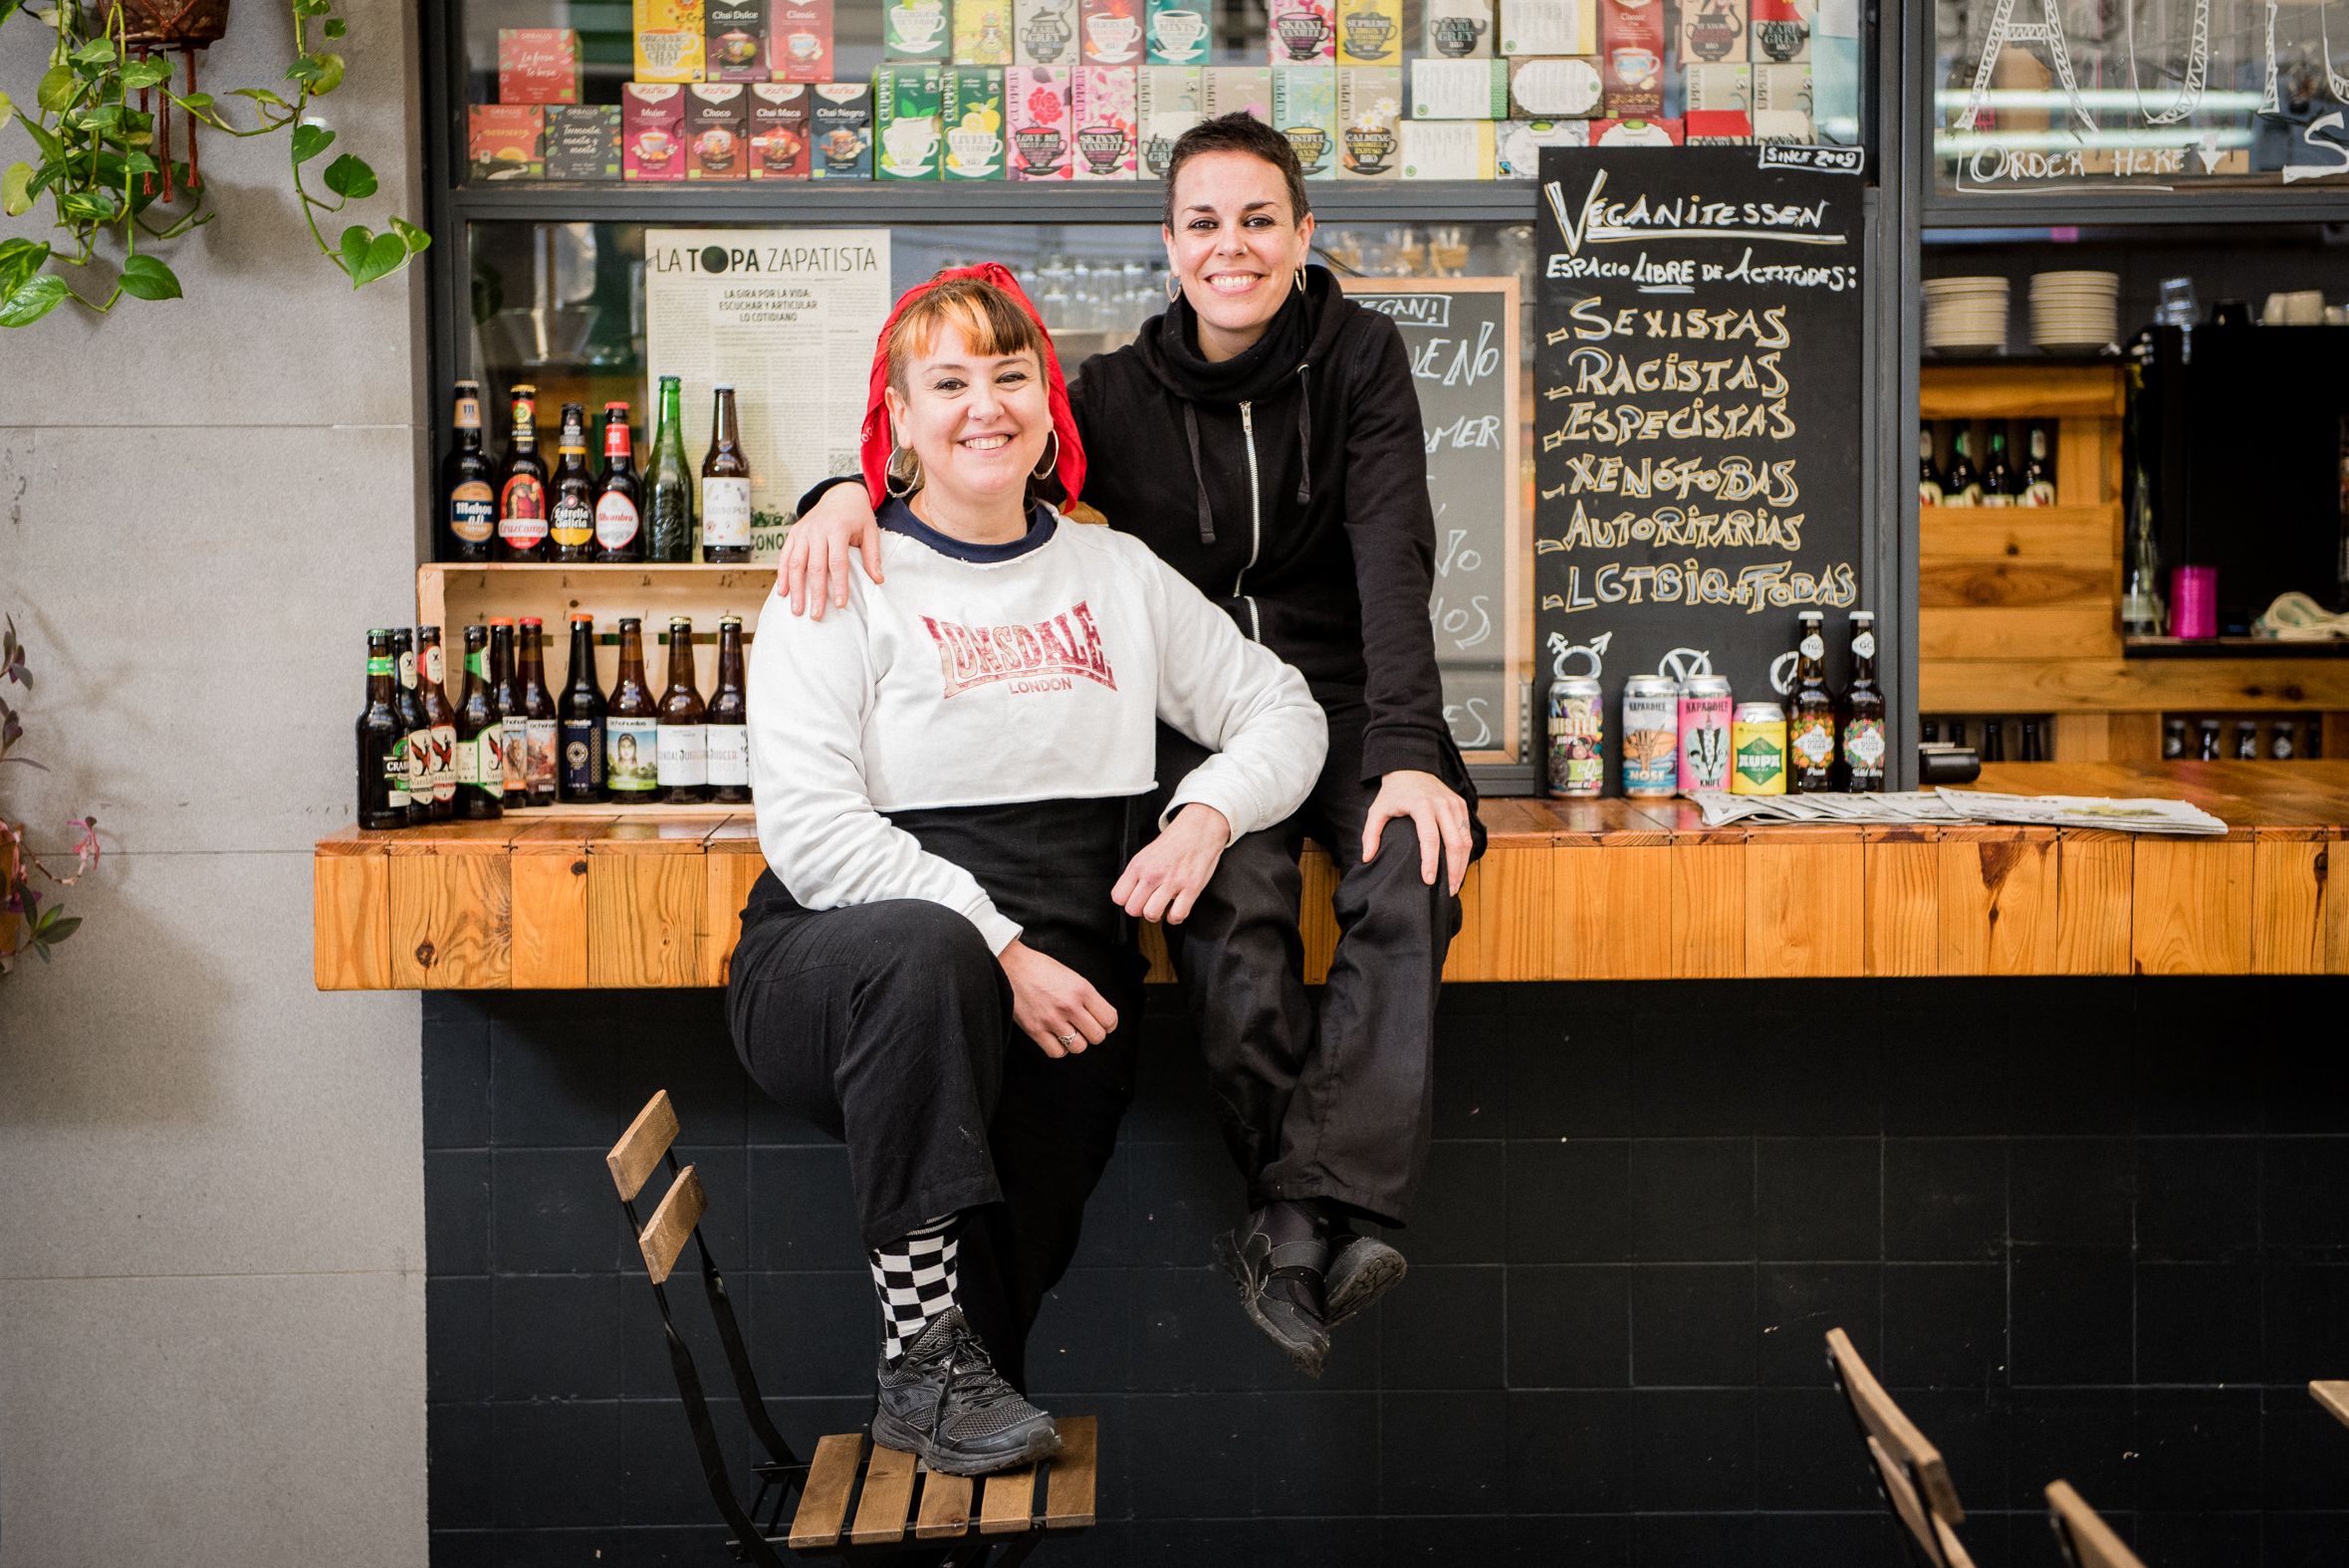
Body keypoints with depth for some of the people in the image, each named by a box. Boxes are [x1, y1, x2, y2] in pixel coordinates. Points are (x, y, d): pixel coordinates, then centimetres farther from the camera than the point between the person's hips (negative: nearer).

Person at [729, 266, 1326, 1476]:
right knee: (926, 948, -38)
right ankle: (923, 1344, -28)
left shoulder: (1117, 575, 18)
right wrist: (991, 948, -19)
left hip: (1052, 989, 3)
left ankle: (946, 1381, -7)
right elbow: (809, 828, -9)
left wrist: (1209, 813, -5)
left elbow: (1282, 709, 18)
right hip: (839, 966, -3)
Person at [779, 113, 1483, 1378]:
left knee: (1410, 880, -34)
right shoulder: (1125, 391, 5)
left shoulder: (1359, 358, 2)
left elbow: (1393, 556, -9)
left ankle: (1298, 1223, -41)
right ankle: (1316, 1229, -29)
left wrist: (1408, 751, -23)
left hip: (1345, 700, 0)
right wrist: (848, 490, -21)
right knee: (1230, 917, -33)